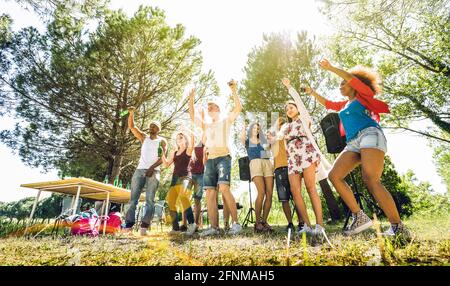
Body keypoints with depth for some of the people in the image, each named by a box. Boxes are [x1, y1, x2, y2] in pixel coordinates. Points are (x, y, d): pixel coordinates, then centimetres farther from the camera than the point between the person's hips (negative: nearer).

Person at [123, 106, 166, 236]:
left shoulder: (162, 141, 9)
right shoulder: (144, 137, 18)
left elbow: (162, 157, -3)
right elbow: (131, 127, 8)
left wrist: (152, 167, -16)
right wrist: (131, 113, -7)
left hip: (154, 171, -3)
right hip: (140, 170, 4)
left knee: (150, 199, -7)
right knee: (133, 197, -2)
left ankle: (144, 226, -10)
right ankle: (129, 224, -2)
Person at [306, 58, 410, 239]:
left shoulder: (363, 96, 13)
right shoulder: (344, 105, 32)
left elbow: (352, 78, -1)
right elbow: (327, 104, 41)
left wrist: (330, 68, 2)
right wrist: (312, 92, 36)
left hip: (369, 135, -7)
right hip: (353, 143, 7)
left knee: (371, 180, -24)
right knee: (334, 175, -11)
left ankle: (397, 226, -18)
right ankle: (359, 217, -10)